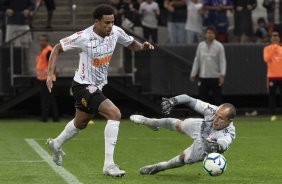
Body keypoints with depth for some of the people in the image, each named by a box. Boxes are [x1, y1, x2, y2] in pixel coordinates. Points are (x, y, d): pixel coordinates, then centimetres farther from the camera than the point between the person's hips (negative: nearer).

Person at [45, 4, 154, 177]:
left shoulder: (116, 32, -8)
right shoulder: (83, 37, -23)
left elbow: (131, 44, 10)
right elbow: (57, 49, -12)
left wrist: (142, 46, -13)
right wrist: (51, 73, -20)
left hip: (98, 86, 8)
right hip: (84, 85, -8)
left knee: (81, 123, 27)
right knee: (114, 113, -24)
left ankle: (56, 144, 56)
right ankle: (109, 164, -22)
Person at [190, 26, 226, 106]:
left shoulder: (219, 46, -3)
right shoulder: (200, 45, 7)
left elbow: (222, 61, -6)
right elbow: (197, 60, 13)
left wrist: (222, 75, -16)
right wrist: (193, 74, 11)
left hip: (215, 77, -3)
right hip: (203, 77, 3)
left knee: (217, 99, 0)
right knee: (203, 97, 5)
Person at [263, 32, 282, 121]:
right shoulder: (267, 48, 5)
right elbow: (266, 59, -12)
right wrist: (273, 48, -12)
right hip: (271, 76, -2)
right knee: (271, 96, -2)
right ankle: (273, 115, 1)